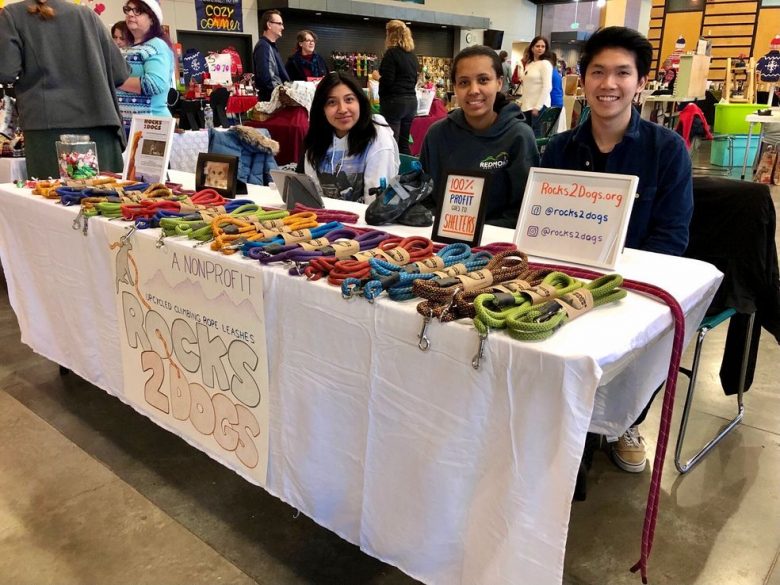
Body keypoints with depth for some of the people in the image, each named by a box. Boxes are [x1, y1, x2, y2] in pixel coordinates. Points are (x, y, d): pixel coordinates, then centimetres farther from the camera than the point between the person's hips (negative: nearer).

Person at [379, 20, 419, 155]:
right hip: (411, 100, 8)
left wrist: (378, 77, 4)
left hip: (394, 101, -8)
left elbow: (387, 81, -15)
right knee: (404, 142, 12)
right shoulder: (412, 55, 14)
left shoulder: (392, 53, -9)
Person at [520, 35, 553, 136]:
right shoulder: (529, 64, 14)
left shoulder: (545, 64, -6)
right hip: (527, 105, 7)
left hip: (539, 106, -7)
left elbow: (547, 87, -14)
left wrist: (537, 106, -18)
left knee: (536, 134, -5)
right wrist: (521, 102, 13)